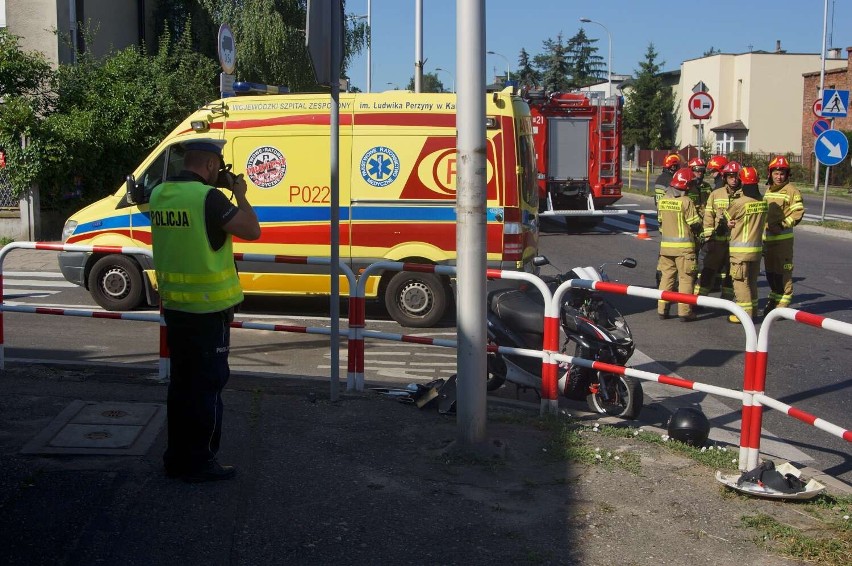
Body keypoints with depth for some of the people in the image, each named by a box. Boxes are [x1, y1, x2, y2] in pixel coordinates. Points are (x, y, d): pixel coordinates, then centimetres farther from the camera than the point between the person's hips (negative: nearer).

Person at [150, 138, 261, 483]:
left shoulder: (159, 195, 6)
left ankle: (177, 457, 26)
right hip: (208, 308, -8)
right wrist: (239, 193, -1)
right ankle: (199, 463, 10)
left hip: (173, 305, 8)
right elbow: (251, 230, -15)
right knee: (208, 385, 3)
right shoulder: (207, 197, -18)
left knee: (182, 382, 17)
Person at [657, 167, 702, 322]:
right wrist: (698, 231, 11)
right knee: (686, 278, 1)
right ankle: (684, 311, 1)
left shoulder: (662, 201, 4)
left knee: (667, 276, 12)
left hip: (666, 244, 6)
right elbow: (695, 223, -11)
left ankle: (662, 309, 13)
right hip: (684, 245, -6)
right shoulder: (685, 201, -15)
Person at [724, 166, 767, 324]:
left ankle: (744, 312, 1)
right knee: (752, 281, 17)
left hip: (741, 248, -7)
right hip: (757, 246, 7)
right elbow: (762, 222, 10)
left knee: (741, 281, 0)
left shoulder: (739, 202, -17)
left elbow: (726, 216, -4)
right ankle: (753, 309, 25)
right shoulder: (762, 202, 3)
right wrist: (736, 223, 2)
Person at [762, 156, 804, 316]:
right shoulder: (768, 191, 18)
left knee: (783, 272, -6)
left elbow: (798, 213, -12)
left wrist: (782, 225, -20)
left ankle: (782, 304, -3)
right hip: (767, 237, 8)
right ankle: (774, 299, 29)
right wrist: (762, 236, 24)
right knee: (770, 271, 15)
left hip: (783, 238, -7)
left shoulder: (791, 191, -6)